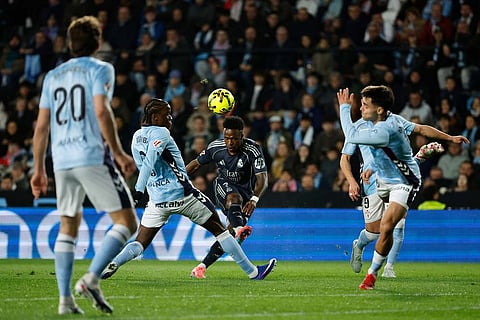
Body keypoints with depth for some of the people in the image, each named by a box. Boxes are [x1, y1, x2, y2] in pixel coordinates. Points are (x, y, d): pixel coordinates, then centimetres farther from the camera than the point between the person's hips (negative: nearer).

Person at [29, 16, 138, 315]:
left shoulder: (53, 76, 17)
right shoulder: (100, 69, 2)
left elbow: (42, 126, 15)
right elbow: (102, 112, -12)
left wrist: (39, 169, 20)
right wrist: (119, 153, -9)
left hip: (61, 160, 6)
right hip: (93, 157, -6)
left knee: (68, 226, 14)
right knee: (127, 222, -1)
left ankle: (66, 299, 5)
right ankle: (92, 278, -17)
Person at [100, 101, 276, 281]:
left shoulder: (136, 137, 12)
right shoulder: (160, 133, -11)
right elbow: (149, 163, -24)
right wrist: (139, 189, -32)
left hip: (157, 200, 6)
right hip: (182, 195, -6)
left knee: (140, 244, 8)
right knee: (219, 229, 8)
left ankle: (112, 264, -21)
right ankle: (252, 271, 11)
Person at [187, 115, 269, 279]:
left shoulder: (253, 150, -23)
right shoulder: (216, 147, -12)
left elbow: (262, 178, -32)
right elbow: (196, 164, 5)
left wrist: (254, 199, -49)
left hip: (245, 195, -1)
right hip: (223, 186, 1)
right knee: (234, 197, -37)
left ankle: (202, 267, -4)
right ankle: (238, 228, -64)